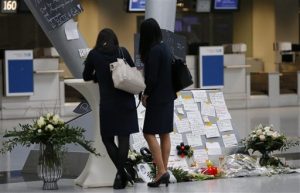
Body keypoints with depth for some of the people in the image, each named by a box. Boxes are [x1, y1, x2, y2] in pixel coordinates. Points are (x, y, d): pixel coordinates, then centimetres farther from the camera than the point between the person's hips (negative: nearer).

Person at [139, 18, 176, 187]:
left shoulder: (154, 51, -18)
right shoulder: (165, 48, 10)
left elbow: (152, 77, -20)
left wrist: (145, 94, -6)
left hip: (157, 97, -9)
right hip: (168, 96, 9)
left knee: (149, 133, -6)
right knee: (165, 134, 9)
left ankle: (162, 171, -11)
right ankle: (164, 172, 11)